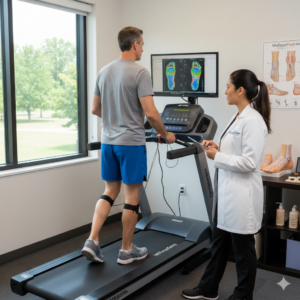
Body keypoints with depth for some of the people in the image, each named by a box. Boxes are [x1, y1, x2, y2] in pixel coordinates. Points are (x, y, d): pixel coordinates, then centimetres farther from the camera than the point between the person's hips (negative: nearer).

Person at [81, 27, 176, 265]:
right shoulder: (140, 72, -13)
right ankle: (127, 250, 16)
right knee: (132, 196, 5)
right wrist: (166, 135, -2)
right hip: (131, 142, -7)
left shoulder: (104, 71, 9)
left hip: (108, 141, 7)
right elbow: (150, 113, -19)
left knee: (110, 192, 17)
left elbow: (95, 109, 15)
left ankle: (92, 241, 8)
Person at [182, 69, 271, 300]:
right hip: (227, 192, 10)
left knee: (243, 248, 9)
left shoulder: (253, 120, -19)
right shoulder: (238, 117, 10)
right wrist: (218, 148, 3)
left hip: (242, 195, -10)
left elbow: (250, 162, -24)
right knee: (219, 243, 19)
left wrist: (217, 156, -15)